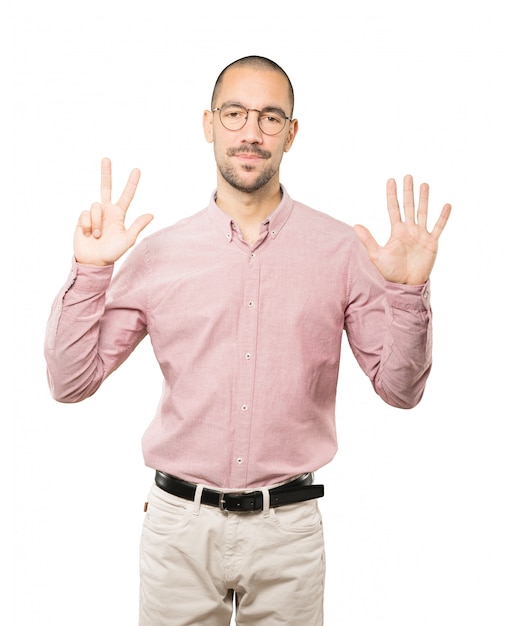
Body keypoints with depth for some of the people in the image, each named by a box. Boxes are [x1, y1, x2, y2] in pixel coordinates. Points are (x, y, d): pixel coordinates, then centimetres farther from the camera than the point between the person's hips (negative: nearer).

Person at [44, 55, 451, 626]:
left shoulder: (342, 251, -2)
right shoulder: (157, 254, -1)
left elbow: (399, 389, 0)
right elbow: (69, 382, 0)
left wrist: (407, 290, -15)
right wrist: (90, 271, -11)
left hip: (288, 528, 0)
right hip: (180, 522, 1)